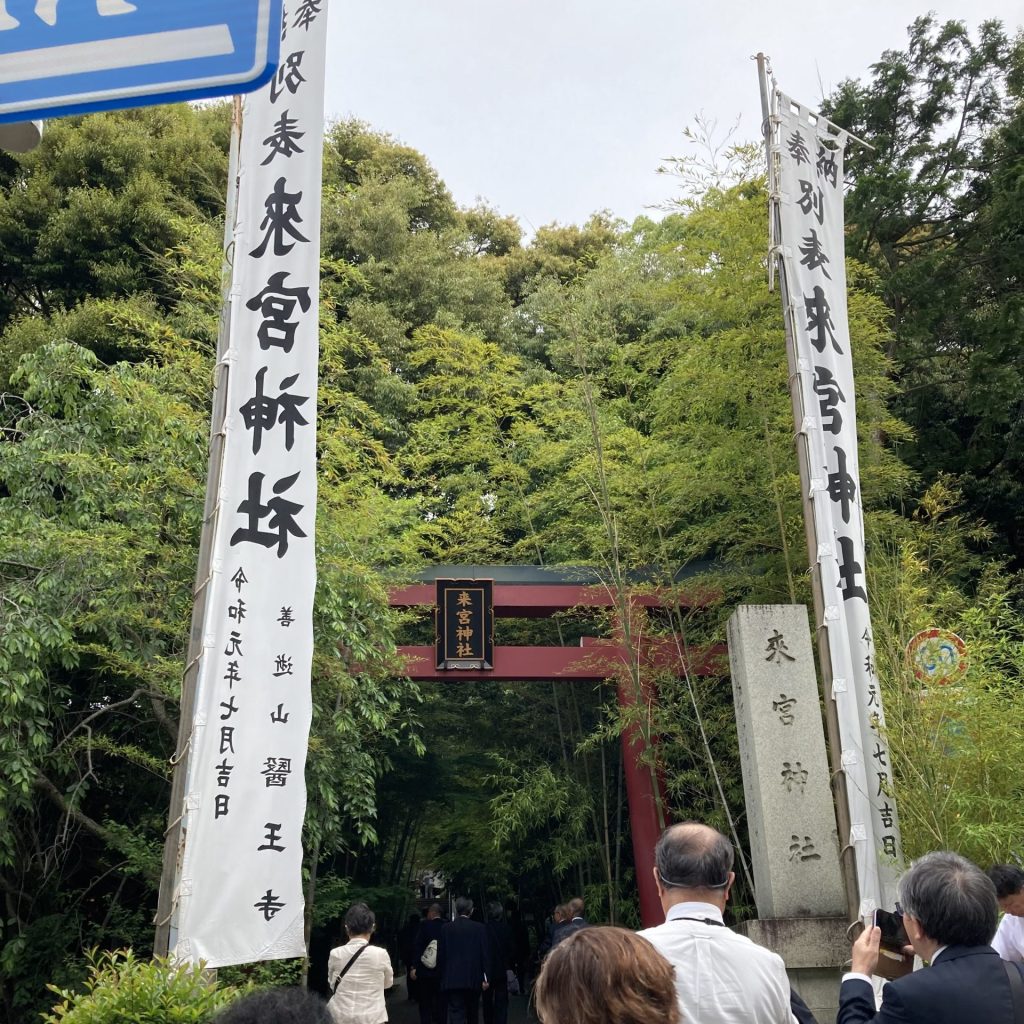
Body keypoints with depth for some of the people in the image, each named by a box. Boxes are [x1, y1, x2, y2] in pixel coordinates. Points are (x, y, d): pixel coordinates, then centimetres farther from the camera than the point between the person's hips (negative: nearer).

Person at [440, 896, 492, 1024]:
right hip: (473, 979, 1)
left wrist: (443, 977, 10)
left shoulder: (446, 928, -2)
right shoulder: (479, 928, -5)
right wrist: (486, 978, 0)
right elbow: (485, 954, -5)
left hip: (452, 979, -1)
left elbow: (442, 953, 1)